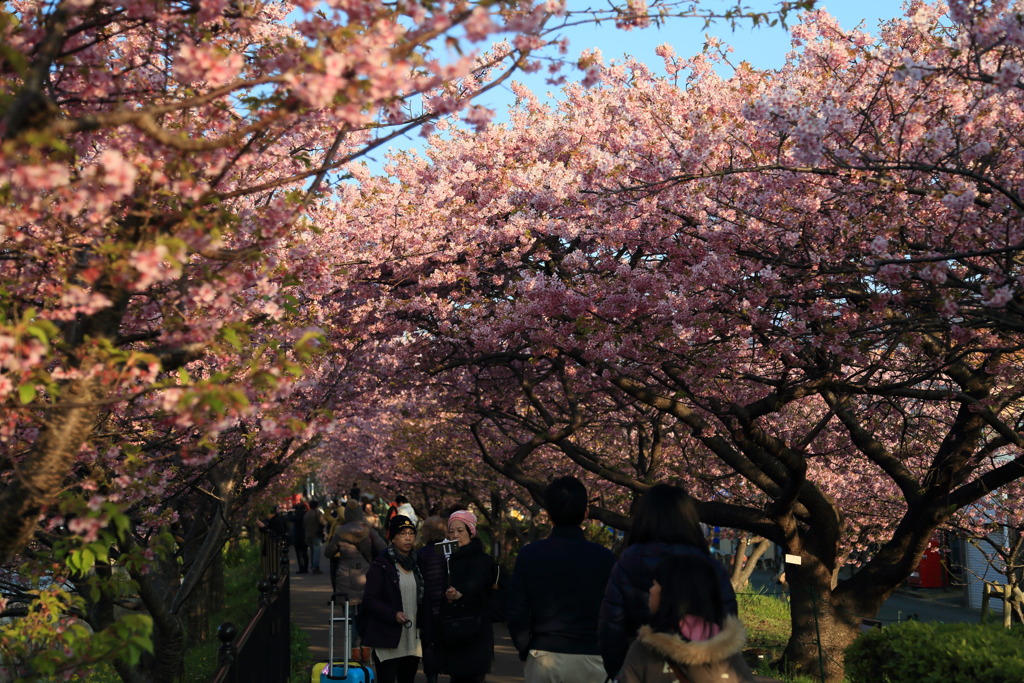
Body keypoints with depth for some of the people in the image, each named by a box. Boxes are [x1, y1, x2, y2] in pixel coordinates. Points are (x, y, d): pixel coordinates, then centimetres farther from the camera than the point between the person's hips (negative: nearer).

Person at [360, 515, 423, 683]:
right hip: (388, 638, -6)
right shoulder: (381, 565, -5)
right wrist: (393, 615, -22)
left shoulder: (416, 564, 13)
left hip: (413, 640, 6)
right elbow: (370, 599, -9)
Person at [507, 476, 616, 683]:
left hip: (543, 658, 1)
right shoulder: (605, 558, -5)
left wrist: (526, 651, 12)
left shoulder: (529, 554, -2)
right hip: (589, 659, -1)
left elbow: (516, 611, -2)